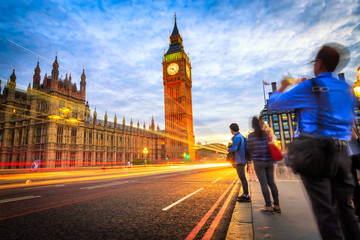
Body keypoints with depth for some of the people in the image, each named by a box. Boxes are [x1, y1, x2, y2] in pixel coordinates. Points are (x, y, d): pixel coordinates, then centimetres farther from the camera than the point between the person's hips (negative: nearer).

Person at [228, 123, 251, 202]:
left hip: (239, 161, -10)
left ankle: (246, 196, -1)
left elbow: (234, 149, -25)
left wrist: (228, 149, -6)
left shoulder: (237, 137, -16)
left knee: (242, 178, -6)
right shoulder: (241, 136, 14)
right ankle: (245, 194, 24)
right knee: (242, 178, 16)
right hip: (242, 160, 10)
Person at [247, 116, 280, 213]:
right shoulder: (267, 133, 2)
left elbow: (249, 149, -1)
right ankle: (277, 205, 18)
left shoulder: (251, 135, -8)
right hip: (269, 161, 4)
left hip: (258, 162, -4)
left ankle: (268, 207, 5)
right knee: (272, 182, 11)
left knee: (263, 183, 1)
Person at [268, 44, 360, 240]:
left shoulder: (309, 87, -7)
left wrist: (282, 87, 18)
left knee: (324, 209, -1)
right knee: (344, 205, 17)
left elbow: (273, 103, -1)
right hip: (341, 151, 7)